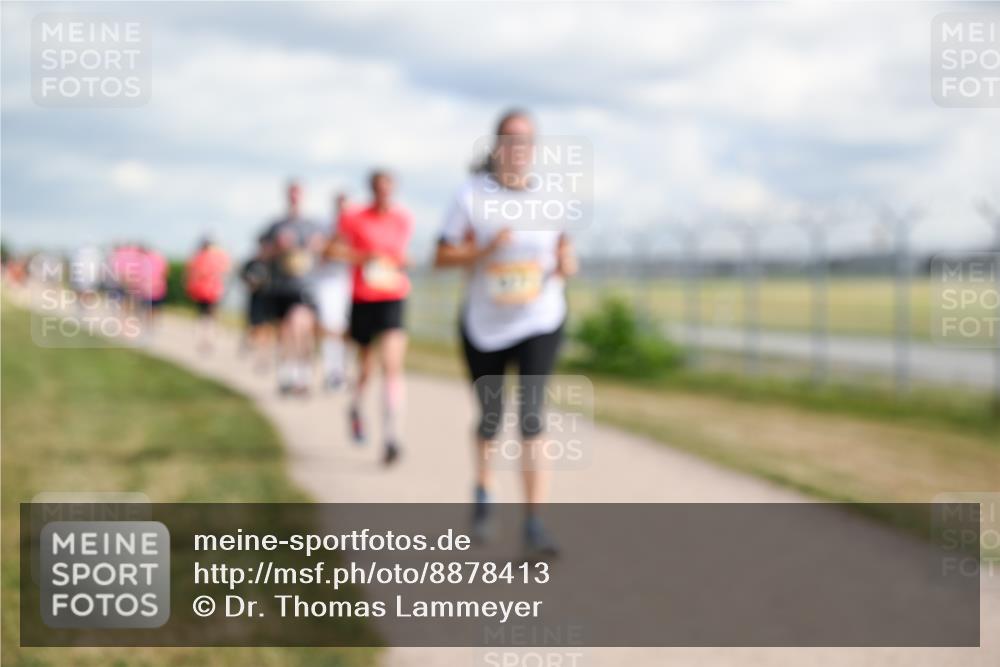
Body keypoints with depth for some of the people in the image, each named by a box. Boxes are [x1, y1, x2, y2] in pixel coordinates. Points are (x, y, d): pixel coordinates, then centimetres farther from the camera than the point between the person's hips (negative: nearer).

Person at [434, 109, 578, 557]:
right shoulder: (473, 194, -7)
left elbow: (563, 243, 14)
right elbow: (442, 257, -7)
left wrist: (567, 262, -9)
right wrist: (486, 248, -23)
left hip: (539, 322, 0)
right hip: (484, 324, 0)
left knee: (531, 415, -13)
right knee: (490, 419, 11)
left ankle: (534, 523, -11)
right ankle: (482, 493, 41)